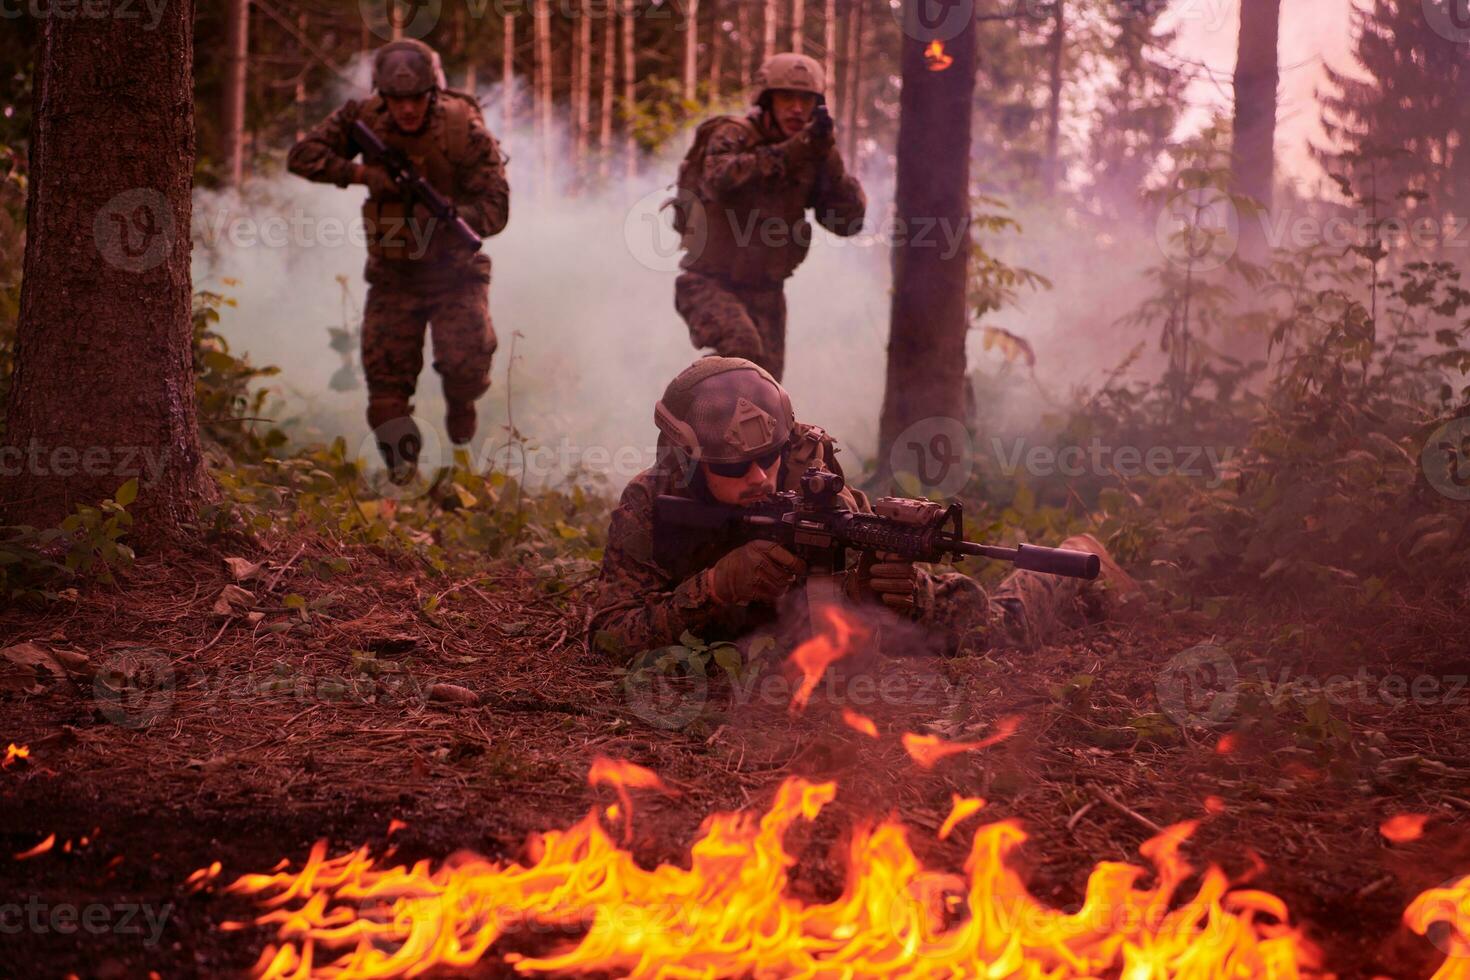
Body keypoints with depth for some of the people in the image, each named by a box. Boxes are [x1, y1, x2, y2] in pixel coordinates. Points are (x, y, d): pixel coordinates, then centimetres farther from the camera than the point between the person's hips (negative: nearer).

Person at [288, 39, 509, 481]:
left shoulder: (464, 130, -18)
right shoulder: (364, 117, -8)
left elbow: (495, 207, -19)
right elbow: (303, 155, -8)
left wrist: (447, 217, -37)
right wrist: (359, 172, -22)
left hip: (453, 267, -3)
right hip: (393, 273, 3)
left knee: (466, 358, -19)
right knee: (385, 368, -5)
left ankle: (460, 405, 17)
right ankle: (399, 458, 12)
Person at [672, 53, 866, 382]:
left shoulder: (814, 157, 2)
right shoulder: (732, 136, -10)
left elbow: (849, 221, -8)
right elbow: (719, 181, -33)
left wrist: (829, 159, -21)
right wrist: (790, 151, -37)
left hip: (765, 292, 5)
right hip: (710, 284, -5)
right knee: (741, 348, -31)